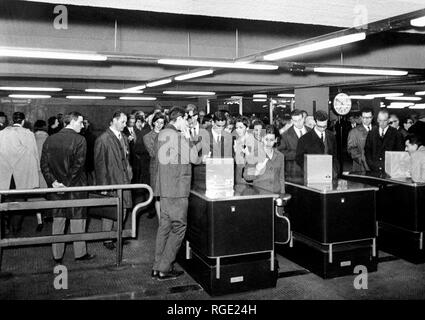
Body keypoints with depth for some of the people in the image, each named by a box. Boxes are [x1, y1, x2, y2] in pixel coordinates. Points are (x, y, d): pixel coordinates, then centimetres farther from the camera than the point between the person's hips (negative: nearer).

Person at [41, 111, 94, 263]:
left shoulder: (49, 139, 4)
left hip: (55, 188, 5)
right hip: (76, 187, -4)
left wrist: (53, 182, -4)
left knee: (58, 221, 13)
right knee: (77, 220, 8)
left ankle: (57, 255, 20)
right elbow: (78, 165, -17)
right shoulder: (79, 140, -12)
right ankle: (80, 253, 18)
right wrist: (68, 184, -12)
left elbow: (44, 164, 0)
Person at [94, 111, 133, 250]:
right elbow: (99, 164, -11)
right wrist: (103, 185, -14)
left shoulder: (124, 138, 12)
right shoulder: (102, 139, -11)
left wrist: (129, 174, 10)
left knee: (122, 210, 13)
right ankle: (107, 239, 17)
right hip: (110, 181, -7)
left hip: (124, 181, 7)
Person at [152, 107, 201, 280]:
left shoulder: (161, 135, 12)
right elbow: (193, 158, -10)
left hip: (164, 188, 9)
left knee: (165, 225, 14)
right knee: (178, 227, 1)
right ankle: (164, 269, 5)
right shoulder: (179, 137, -14)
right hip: (178, 189, -9)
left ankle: (157, 267, 19)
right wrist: (197, 145, 9)